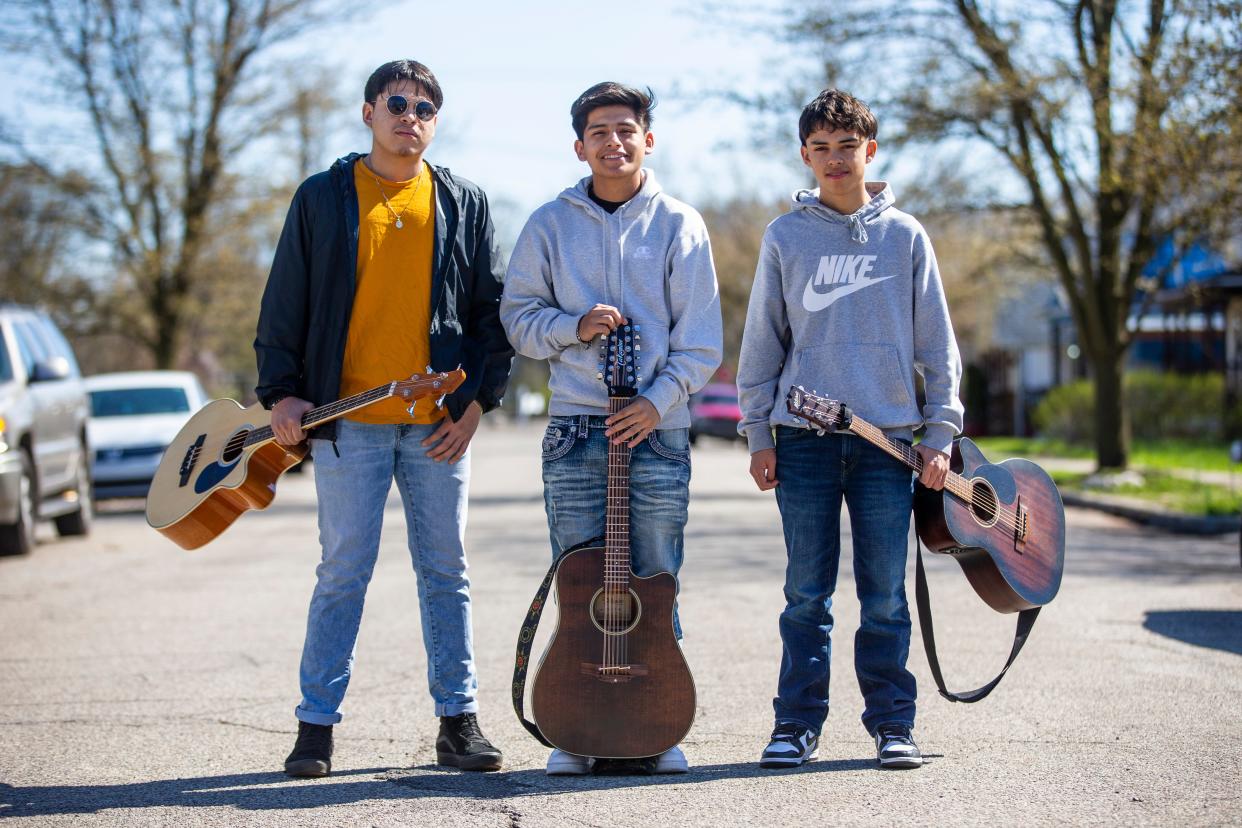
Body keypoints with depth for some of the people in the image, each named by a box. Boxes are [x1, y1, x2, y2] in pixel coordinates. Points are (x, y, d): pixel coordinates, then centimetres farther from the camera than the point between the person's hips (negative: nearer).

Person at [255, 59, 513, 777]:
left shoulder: (464, 204, 10)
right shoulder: (323, 199, 7)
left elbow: (494, 309, 10)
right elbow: (285, 306, 6)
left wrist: (477, 399, 0)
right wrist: (282, 392, -3)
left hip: (440, 423, 2)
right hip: (348, 422, -1)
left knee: (446, 574, 6)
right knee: (343, 575, -1)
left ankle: (460, 720, 13)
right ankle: (317, 724, 7)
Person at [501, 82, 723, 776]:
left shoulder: (680, 225, 6)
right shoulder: (551, 224, 9)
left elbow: (700, 340, 2)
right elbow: (518, 315, 10)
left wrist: (659, 400, -11)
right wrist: (573, 327, -8)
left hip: (658, 429, -1)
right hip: (575, 430, 1)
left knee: (655, 586, 1)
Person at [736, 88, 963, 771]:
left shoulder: (905, 236, 8)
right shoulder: (785, 237, 8)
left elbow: (936, 343, 9)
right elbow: (762, 342, 10)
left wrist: (941, 434, 1)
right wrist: (757, 435, 3)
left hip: (888, 438, 0)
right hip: (803, 438, 0)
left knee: (885, 594, 2)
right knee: (807, 594, 2)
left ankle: (892, 723, 10)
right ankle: (797, 724, 8)